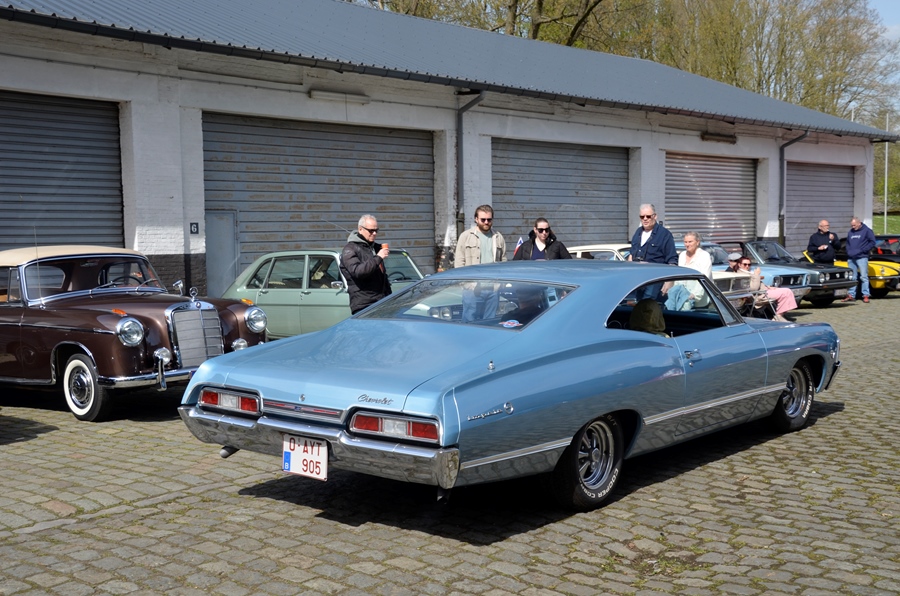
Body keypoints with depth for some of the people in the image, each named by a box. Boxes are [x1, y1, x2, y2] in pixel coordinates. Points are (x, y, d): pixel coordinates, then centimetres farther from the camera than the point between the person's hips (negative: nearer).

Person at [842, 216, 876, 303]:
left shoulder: (866, 230, 0)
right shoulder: (850, 232, 17)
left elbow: (872, 242, -5)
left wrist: (862, 250, -11)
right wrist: (848, 251, 6)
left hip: (862, 258, -6)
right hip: (851, 258, 6)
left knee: (864, 277, -7)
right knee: (852, 277, 7)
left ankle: (865, 295, -5)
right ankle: (851, 295, 11)